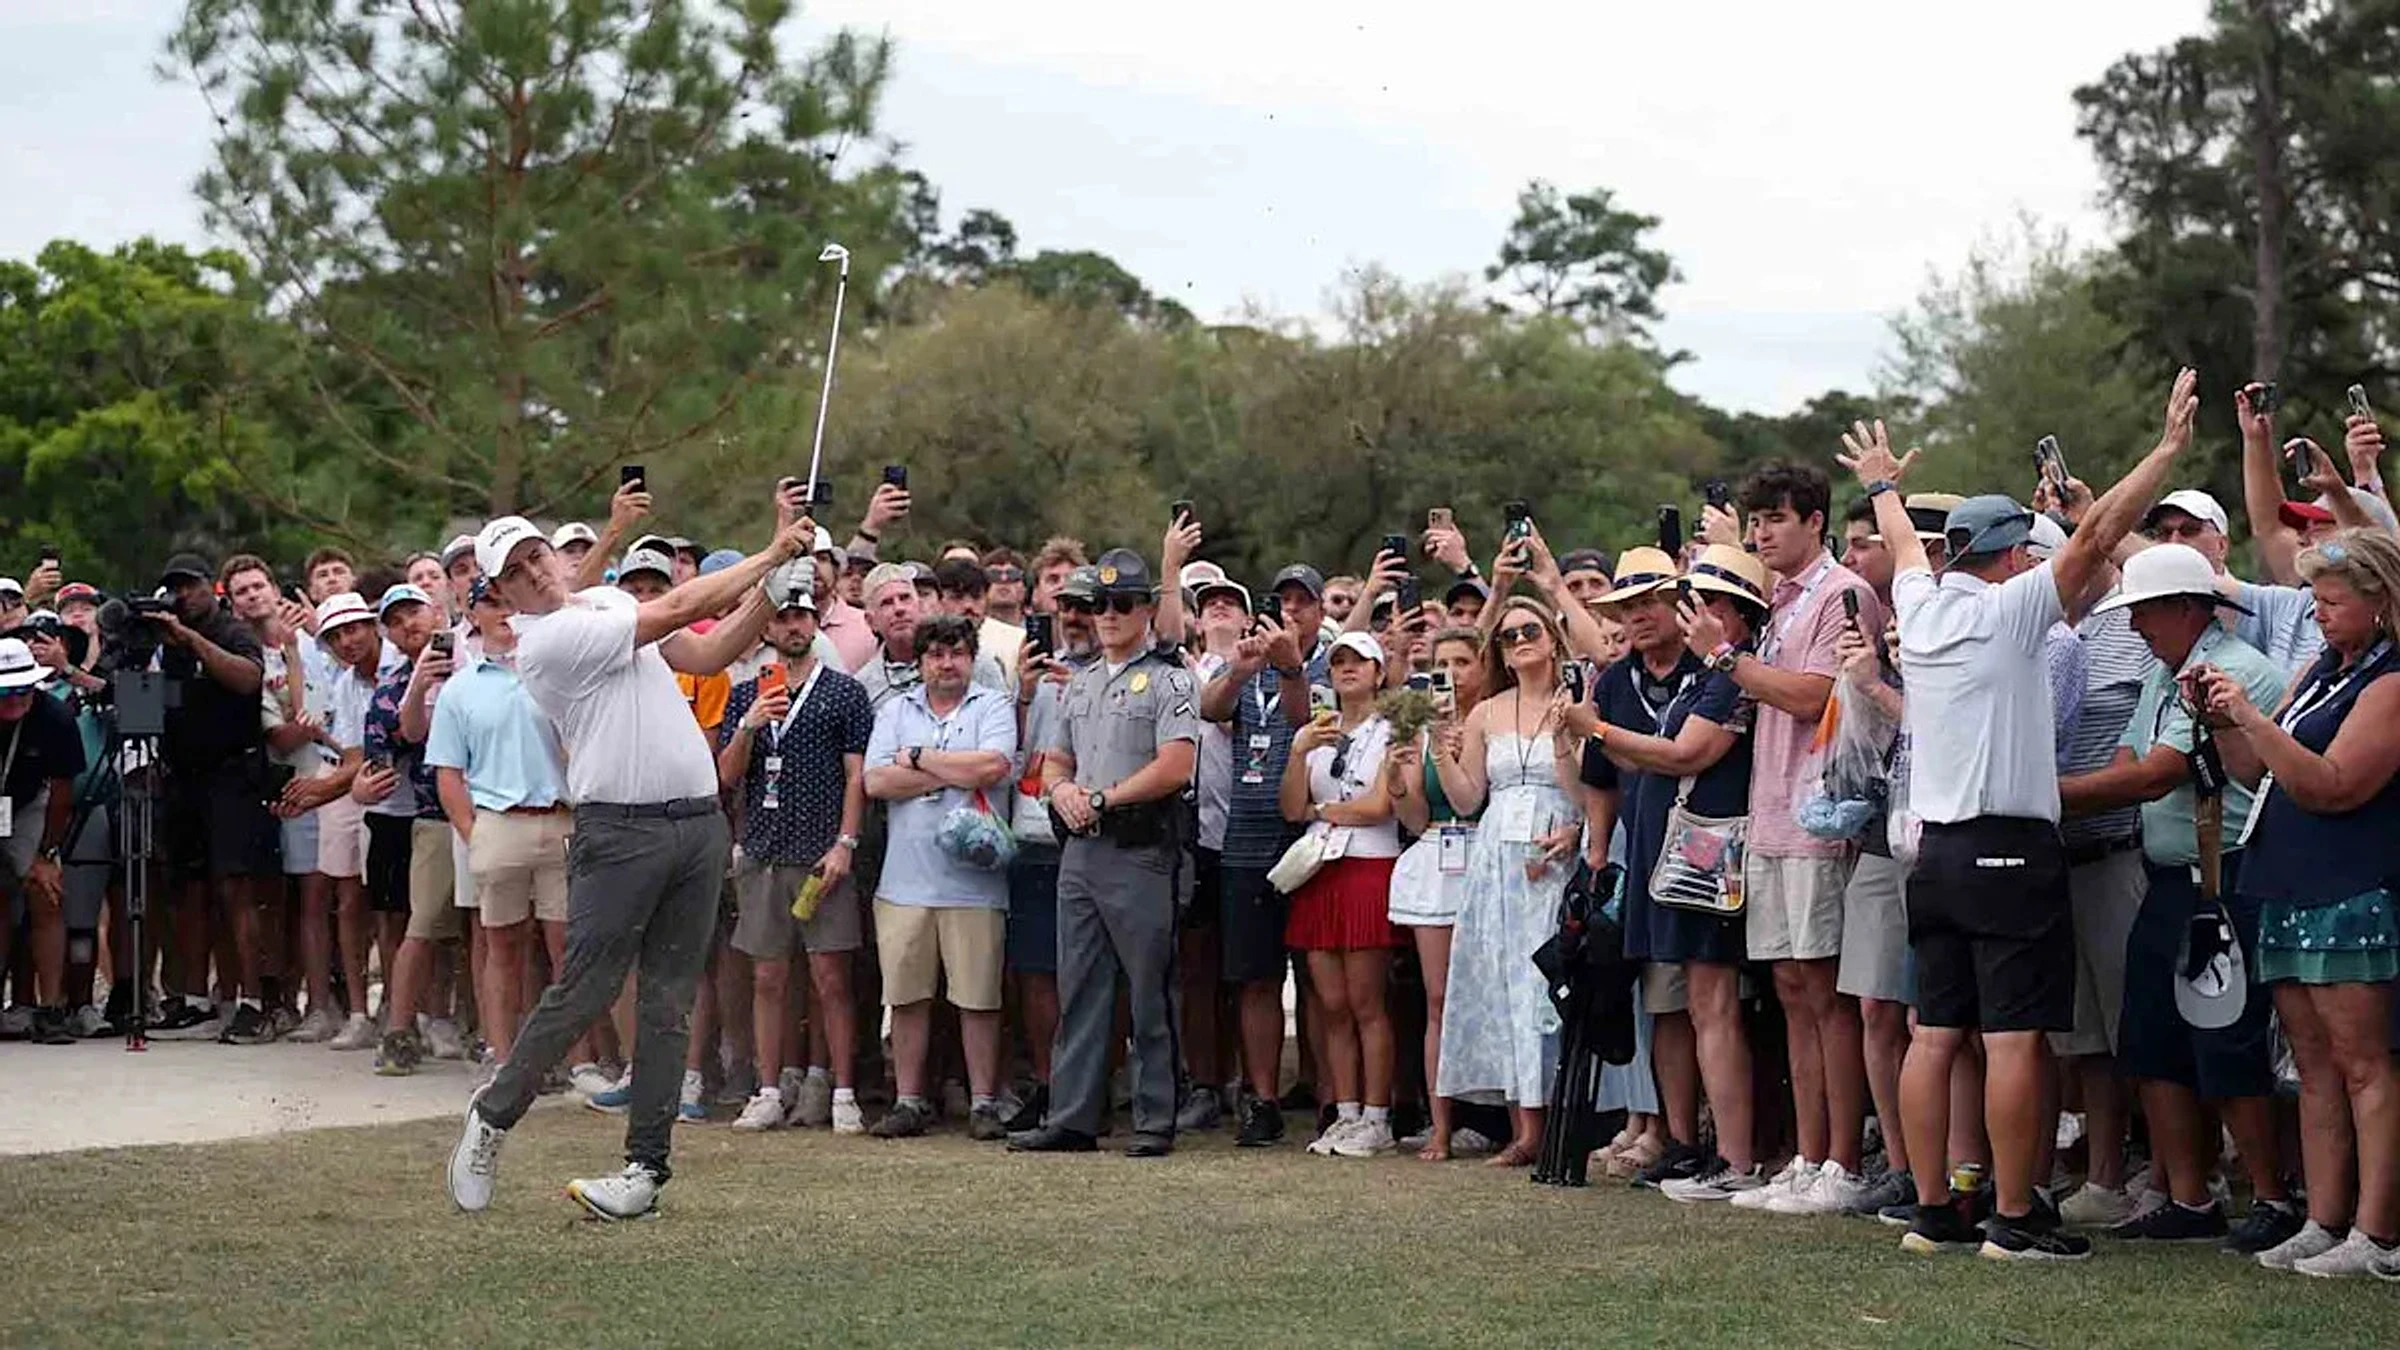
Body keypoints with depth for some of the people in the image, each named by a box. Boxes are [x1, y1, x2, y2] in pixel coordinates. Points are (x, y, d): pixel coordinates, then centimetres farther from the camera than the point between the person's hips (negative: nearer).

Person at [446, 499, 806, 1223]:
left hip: (699, 822, 7)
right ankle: (493, 1116, 14)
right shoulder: (546, 641, -10)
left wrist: (779, 574, 0)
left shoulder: (610, 601, 16)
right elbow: (678, 608, -12)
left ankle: (646, 1164, 7)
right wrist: (773, 555, -4)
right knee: (583, 993, -7)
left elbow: (710, 653, 12)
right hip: (620, 831, -7)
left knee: (670, 1005, 4)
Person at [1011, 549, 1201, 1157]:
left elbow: (1175, 767, -15)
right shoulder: (1080, 683, 20)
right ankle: (1072, 1118, 10)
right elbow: (1053, 761, 23)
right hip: (1081, 850, 7)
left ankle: (1155, 1122, 2)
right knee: (1079, 990, 7)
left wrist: (1102, 798, -12)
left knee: (1149, 993, -3)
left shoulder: (1170, 681, -4)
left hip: (1142, 851, -7)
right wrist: (1062, 791, 0)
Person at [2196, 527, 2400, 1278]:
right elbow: (2257, 771, 20)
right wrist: (2222, 722, 3)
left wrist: (2253, 717, -20)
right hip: (2290, 890, 9)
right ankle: (2325, 1225, 12)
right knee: (2315, 1067, 9)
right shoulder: (2322, 672, 18)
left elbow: (2329, 786, -18)